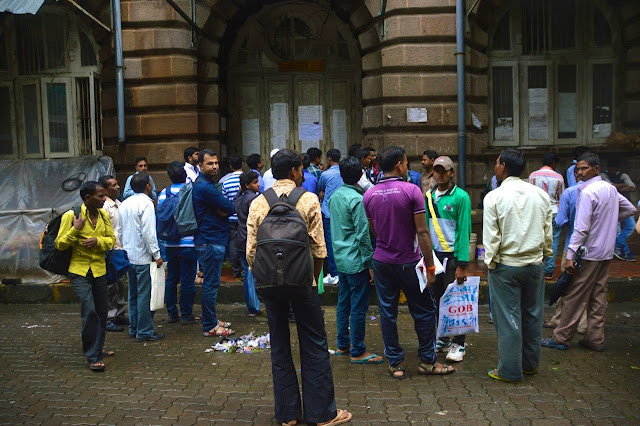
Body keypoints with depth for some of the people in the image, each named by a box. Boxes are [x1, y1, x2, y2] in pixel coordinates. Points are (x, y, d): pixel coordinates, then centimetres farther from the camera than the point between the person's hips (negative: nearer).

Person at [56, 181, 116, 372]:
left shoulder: (103, 215, 5)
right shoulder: (71, 215, -10)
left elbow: (111, 240, 8)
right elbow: (60, 244, -7)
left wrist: (98, 240, -12)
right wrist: (75, 229, -22)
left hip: (99, 269, 5)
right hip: (80, 271, -5)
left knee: (102, 312, 12)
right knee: (89, 311, -15)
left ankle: (97, 347, 34)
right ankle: (93, 357, -7)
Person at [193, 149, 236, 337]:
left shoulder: (206, 184, 16)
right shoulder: (204, 187, -18)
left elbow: (225, 208, 12)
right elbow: (230, 208, -19)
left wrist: (222, 210, -9)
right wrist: (225, 210, 2)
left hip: (213, 239, 11)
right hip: (210, 242, -11)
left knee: (210, 282, 17)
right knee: (211, 284, -4)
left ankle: (211, 320, 28)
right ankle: (209, 327, 3)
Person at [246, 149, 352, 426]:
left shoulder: (258, 204, 2)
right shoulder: (308, 200, -6)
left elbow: (251, 250, 0)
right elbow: (318, 248, -7)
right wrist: (314, 279, 6)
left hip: (270, 283, 3)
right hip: (302, 281, -3)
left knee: (279, 348, 12)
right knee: (314, 347, 7)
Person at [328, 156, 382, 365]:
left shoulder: (335, 196, 7)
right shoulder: (357, 199, -17)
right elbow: (363, 235, -17)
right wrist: (370, 263, -12)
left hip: (340, 259, 8)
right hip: (356, 260, -8)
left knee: (343, 302, 16)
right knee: (358, 306, 0)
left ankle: (343, 345, 27)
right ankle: (357, 352, 7)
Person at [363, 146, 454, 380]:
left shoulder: (369, 195, 0)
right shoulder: (411, 191, -14)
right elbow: (422, 232, -15)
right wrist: (430, 266, -10)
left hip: (381, 261, 4)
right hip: (408, 262, -4)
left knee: (387, 312, 10)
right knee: (424, 311, 11)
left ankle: (395, 363, 17)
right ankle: (427, 361, 20)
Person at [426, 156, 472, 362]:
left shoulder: (461, 197, -9)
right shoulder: (429, 196, 7)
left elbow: (464, 232, -11)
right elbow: (426, 227, 10)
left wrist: (462, 265, -15)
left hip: (452, 255, -5)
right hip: (434, 254, 5)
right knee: (438, 298, 12)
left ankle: (458, 344, 13)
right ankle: (444, 339, 26)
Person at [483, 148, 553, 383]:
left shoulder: (494, 197, -12)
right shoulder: (541, 195, 2)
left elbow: (491, 236, -11)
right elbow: (548, 232, 8)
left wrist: (490, 261, 0)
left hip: (505, 265, -4)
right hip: (534, 263, 5)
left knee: (508, 317, 3)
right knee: (532, 315, 16)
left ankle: (510, 370, 11)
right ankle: (531, 363, 29)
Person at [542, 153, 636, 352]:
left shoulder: (587, 192, -17)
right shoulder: (610, 188, 8)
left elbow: (581, 228, -22)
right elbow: (630, 209, 23)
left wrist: (570, 256, -21)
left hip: (589, 253, -8)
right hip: (607, 253, 8)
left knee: (575, 296, -1)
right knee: (598, 296, 12)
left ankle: (561, 339, 7)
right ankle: (596, 339, 18)